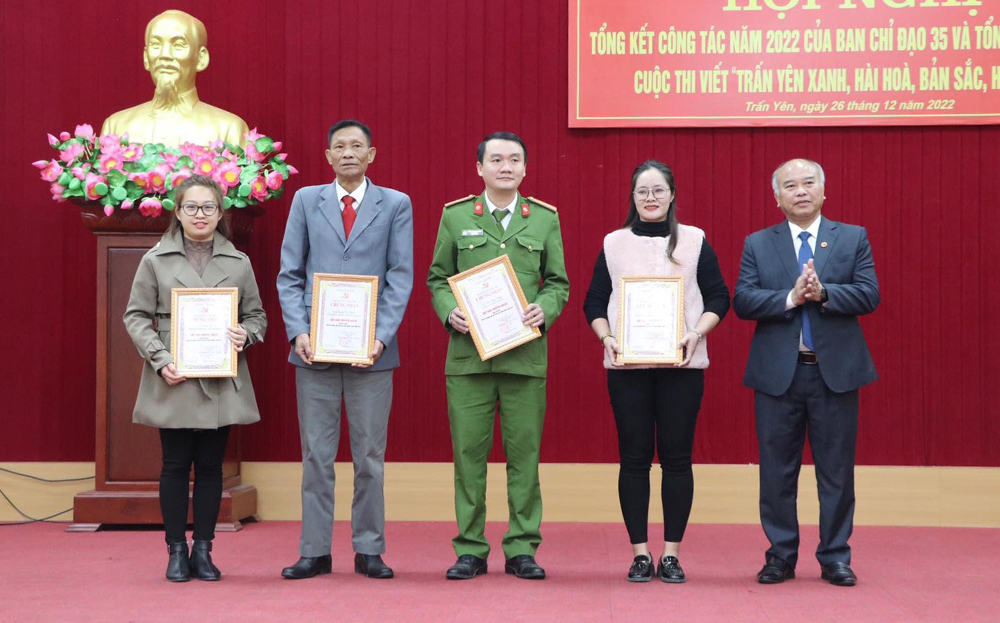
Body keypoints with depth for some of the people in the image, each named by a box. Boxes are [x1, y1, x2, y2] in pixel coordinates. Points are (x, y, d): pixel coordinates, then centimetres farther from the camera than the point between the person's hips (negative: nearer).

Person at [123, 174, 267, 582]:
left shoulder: (239, 263, 8)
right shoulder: (156, 261, 4)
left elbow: (257, 314, 12)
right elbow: (137, 316, 2)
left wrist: (245, 335, -11)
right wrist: (160, 359, -11)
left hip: (222, 381, 1)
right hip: (174, 380, -1)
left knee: (211, 467, 6)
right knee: (175, 466, 4)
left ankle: (203, 550, 15)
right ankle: (176, 550, 13)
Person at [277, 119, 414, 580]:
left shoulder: (395, 205, 7)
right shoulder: (306, 201, 10)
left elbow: (401, 277, 1)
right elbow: (289, 274, 7)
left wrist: (381, 335, -11)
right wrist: (298, 332, -7)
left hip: (371, 348, -1)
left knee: (370, 454, 4)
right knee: (316, 453, 4)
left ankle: (369, 550, 12)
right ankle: (315, 551, 10)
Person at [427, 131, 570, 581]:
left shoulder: (545, 218, 9)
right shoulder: (455, 216, 8)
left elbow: (558, 282, 11)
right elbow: (437, 278, 11)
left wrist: (545, 309, -9)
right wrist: (449, 312, -8)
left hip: (526, 354, 1)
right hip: (468, 353, 0)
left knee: (524, 452, 2)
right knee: (469, 452, 1)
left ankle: (521, 549, 11)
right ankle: (470, 549, 10)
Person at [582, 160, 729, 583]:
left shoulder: (695, 242, 7)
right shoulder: (614, 244, 9)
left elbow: (718, 297, 5)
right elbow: (594, 303, 10)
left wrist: (697, 333, -11)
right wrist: (606, 337, -8)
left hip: (681, 364, 0)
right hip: (626, 365, 1)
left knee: (677, 457, 1)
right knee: (634, 457, 2)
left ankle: (671, 554, 8)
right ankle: (640, 554, 9)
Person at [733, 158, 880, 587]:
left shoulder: (853, 238, 7)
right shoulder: (757, 245, 7)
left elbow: (869, 295, -5)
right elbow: (743, 301, -5)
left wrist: (823, 292, -20)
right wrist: (791, 298, -19)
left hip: (836, 371, 0)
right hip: (778, 373, 0)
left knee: (837, 471, 5)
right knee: (777, 471, 6)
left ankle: (835, 557, 15)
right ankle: (781, 556, 16)